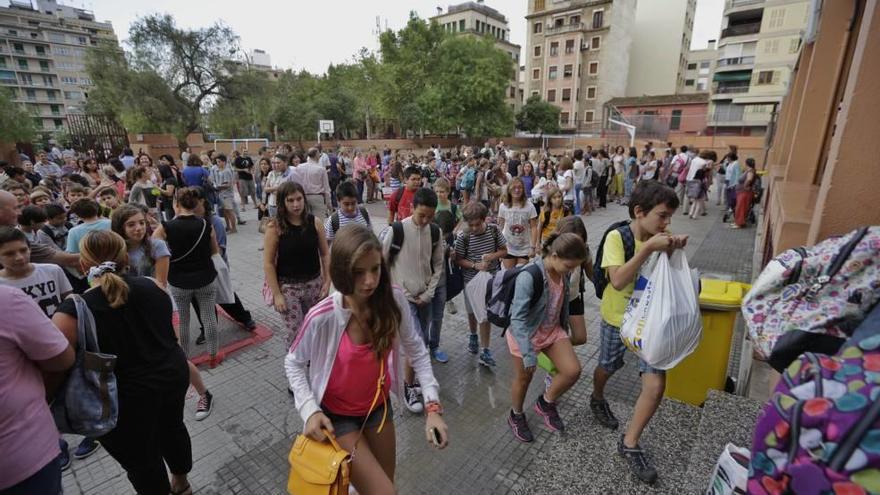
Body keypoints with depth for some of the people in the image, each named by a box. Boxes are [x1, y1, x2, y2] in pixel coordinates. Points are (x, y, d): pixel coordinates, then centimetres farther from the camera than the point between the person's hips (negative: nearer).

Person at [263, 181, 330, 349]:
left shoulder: (315, 222, -4)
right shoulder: (274, 227, -11)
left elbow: (325, 254, 4)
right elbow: (268, 263, -9)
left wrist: (327, 281, 0)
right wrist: (276, 294, -10)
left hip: (314, 283, 3)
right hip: (288, 287, -2)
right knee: (296, 332, 0)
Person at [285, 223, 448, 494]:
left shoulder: (393, 299, -21)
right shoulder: (322, 317, -29)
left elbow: (416, 350, -9)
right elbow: (294, 363, -10)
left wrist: (432, 405, -16)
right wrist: (309, 409, -21)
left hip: (379, 406, 4)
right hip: (337, 415, -3)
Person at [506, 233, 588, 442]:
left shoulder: (563, 273, -9)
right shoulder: (528, 277, -31)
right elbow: (517, 319, -30)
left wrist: (564, 329, 18)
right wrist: (529, 354, -30)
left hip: (553, 330, 6)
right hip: (525, 333, -6)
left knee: (573, 370, -5)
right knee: (524, 378, 12)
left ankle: (546, 403, 23)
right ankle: (516, 416, 41)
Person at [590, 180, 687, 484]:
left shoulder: (660, 239, -8)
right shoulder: (617, 237, -22)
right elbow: (618, 281, -33)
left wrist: (674, 253, -18)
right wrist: (648, 248, -37)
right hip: (617, 320, -3)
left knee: (656, 385, -2)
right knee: (607, 368, 20)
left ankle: (629, 444, 18)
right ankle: (597, 400, 55)